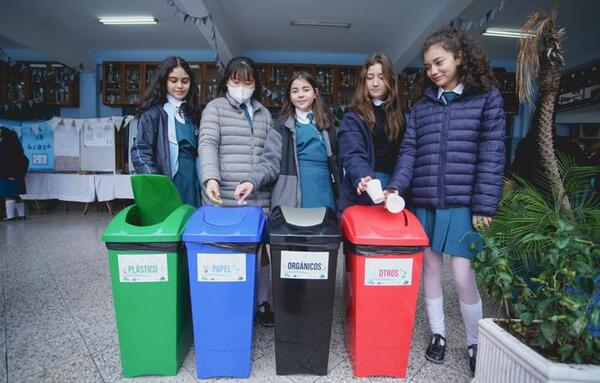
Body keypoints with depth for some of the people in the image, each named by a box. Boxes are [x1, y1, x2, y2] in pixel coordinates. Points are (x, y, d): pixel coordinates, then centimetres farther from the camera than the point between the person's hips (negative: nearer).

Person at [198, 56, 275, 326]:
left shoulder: (263, 113, 18)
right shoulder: (215, 108, 6)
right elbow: (207, 144, -8)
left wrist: (267, 185, 10)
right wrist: (211, 178, -25)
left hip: (259, 197, 4)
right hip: (224, 197, -3)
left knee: (259, 248, 8)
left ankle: (262, 302, 24)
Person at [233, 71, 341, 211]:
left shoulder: (327, 124, 15)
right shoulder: (282, 127, 3)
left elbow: (335, 162, 16)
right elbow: (270, 162, -6)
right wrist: (251, 181, -24)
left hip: (323, 196, 4)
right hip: (291, 199, -3)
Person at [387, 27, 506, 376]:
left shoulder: (487, 97, 1)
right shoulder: (422, 105, 11)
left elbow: (492, 154, -5)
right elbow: (409, 152, 4)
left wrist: (484, 206, -10)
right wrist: (395, 188, -11)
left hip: (464, 203, -3)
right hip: (425, 202, 4)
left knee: (463, 275, -3)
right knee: (430, 269, 10)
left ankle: (475, 343, 21)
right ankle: (438, 334, 29)